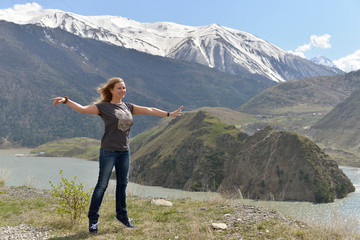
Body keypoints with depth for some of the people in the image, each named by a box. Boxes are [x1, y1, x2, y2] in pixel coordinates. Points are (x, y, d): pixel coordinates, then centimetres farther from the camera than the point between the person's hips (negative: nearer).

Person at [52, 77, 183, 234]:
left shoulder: (128, 107, 11)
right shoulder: (103, 107, -4)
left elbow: (149, 110, 14)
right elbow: (83, 109, -14)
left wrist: (169, 114, 16)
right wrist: (66, 100, -28)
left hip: (125, 151, 5)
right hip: (108, 151, -5)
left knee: (122, 184, 13)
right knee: (102, 185, -1)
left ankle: (122, 215, 28)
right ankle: (93, 219, 10)